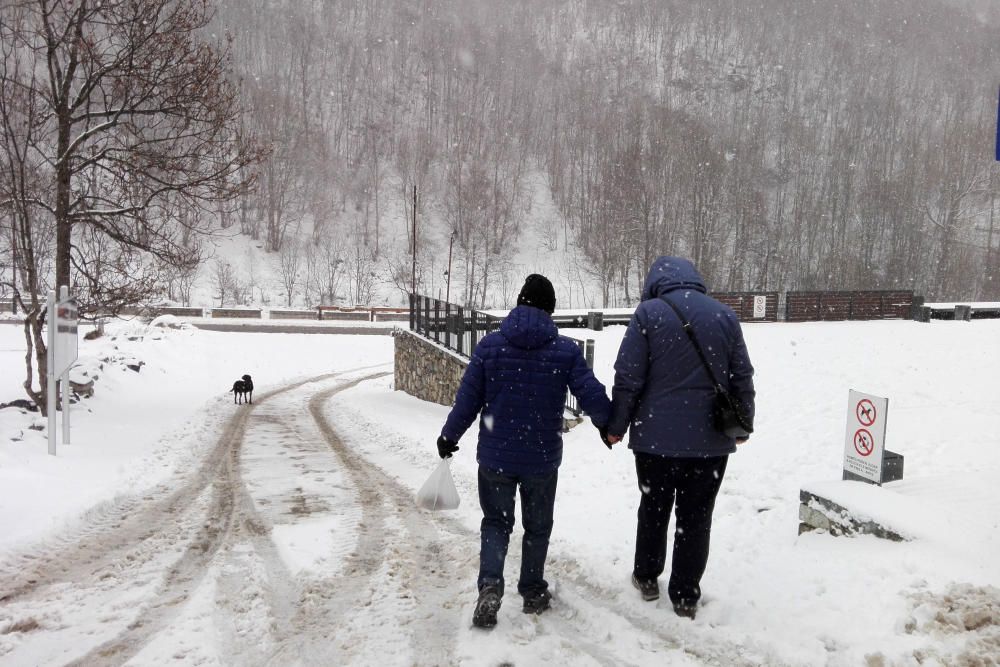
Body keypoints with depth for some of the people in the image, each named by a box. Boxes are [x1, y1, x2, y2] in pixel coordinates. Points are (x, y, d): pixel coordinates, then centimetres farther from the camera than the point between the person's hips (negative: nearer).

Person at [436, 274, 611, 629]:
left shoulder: (489, 345, -7)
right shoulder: (565, 350, -9)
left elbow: (468, 399, -4)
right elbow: (592, 395, -9)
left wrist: (449, 436, 10)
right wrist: (608, 426, 12)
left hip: (495, 456, 0)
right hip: (542, 458, 0)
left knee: (495, 522, 15)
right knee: (537, 526, 19)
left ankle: (490, 585, -5)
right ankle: (533, 591, 29)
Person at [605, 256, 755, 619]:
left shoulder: (648, 313, -6)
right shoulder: (725, 315, 4)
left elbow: (628, 378, -9)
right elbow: (742, 378, 8)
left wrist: (616, 425, 1)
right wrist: (744, 423, 20)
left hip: (656, 435, -2)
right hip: (710, 438, 2)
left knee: (654, 507, 17)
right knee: (696, 515, 10)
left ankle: (647, 576, 30)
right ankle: (685, 595, 16)